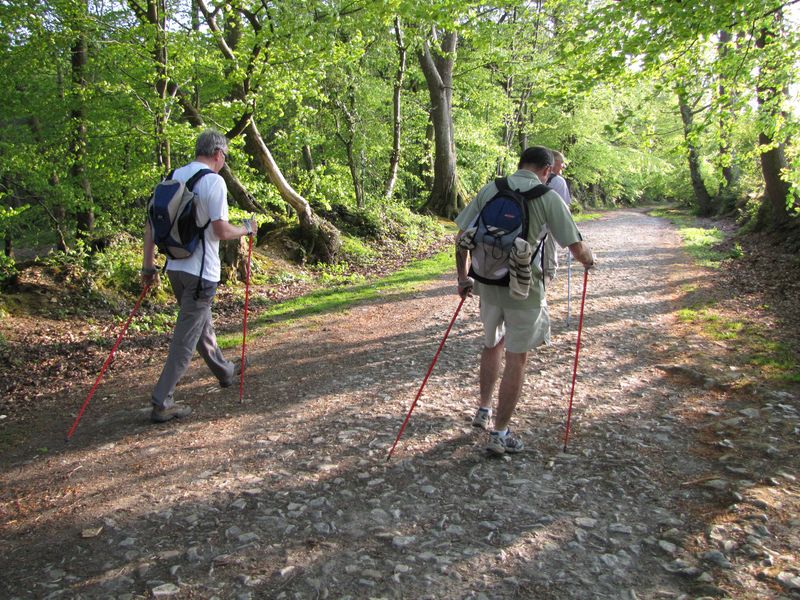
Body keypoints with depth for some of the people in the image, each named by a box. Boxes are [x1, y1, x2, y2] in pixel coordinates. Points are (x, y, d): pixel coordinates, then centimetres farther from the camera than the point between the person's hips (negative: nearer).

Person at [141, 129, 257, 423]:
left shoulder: (174, 176, 8)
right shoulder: (214, 181, -13)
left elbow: (151, 221, 8)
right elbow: (221, 231, -18)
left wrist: (148, 264, 13)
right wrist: (246, 228, 2)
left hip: (175, 267, 8)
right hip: (201, 271, -8)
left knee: (202, 324, 24)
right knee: (186, 337, -1)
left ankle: (223, 370, 44)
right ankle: (162, 403, 2)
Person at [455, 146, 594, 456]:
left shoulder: (489, 189, 4)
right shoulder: (548, 197, -6)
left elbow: (462, 238, 3)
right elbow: (576, 247, -7)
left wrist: (463, 278, 14)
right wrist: (589, 259, 16)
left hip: (488, 282, 4)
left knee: (492, 345, 26)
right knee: (516, 359, 7)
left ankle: (483, 410, 38)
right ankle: (500, 435, 13)